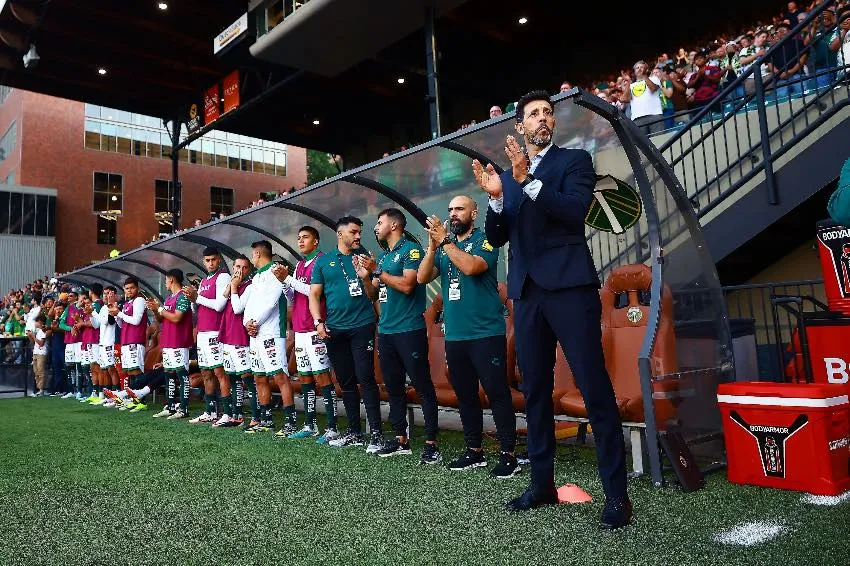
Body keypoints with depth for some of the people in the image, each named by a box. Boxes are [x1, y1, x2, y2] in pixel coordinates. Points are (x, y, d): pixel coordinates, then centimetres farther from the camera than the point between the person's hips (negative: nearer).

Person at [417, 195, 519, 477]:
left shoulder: (485, 240, -2)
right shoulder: (443, 247, 14)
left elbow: (471, 266, -21)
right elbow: (423, 277, 3)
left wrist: (444, 241, -15)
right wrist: (433, 245, -9)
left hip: (486, 333, -6)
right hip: (454, 335, 6)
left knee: (497, 393, -4)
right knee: (465, 395, 12)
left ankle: (508, 454, 4)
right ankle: (474, 451, 24)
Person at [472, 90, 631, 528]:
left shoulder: (574, 159, 5)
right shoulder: (508, 176, 17)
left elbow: (575, 211, -12)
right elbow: (496, 238, 10)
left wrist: (528, 180, -20)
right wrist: (496, 198, -7)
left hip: (569, 286, -5)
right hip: (528, 292, 5)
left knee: (595, 388, -7)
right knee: (535, 390, 10)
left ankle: (616, 494, 2)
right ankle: (542, 482, 22)